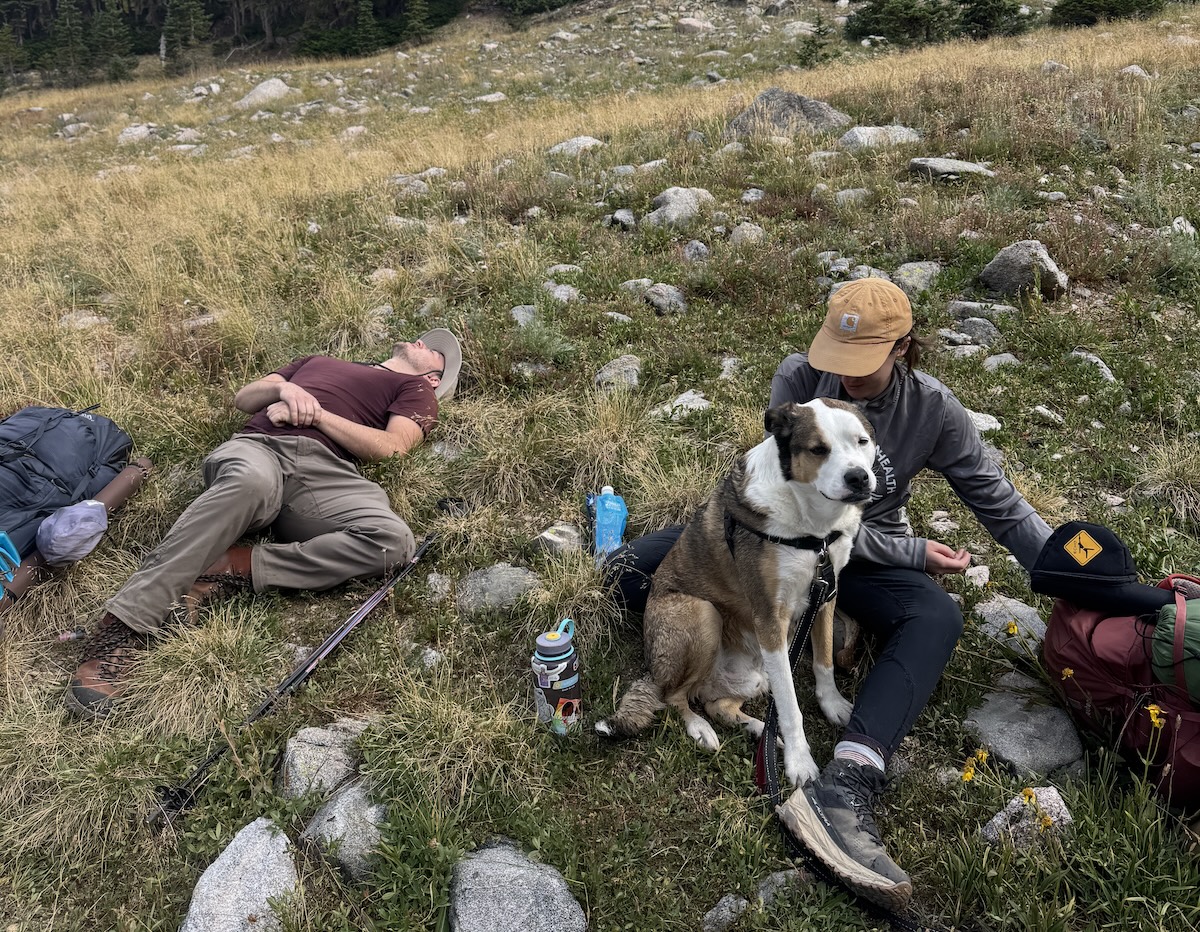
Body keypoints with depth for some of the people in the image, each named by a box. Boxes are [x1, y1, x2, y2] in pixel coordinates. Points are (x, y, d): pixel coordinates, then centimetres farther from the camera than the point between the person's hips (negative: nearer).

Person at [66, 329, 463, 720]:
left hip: (324, 470, -1)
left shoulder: (415, 387, 28)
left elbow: (390, 447, 7)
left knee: (393, 541, -32)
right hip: (257, 445, 1)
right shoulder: (317, 361, 39)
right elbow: (243, 398, 30)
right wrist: (283, 389, 9)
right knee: (251, 481, -39)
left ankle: (235, 568, -28)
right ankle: (123, 627, -40)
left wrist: (315, 413, 2)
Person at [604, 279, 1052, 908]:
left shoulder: (932, 409, -14)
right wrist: (912, 552, -17)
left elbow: (1002, 506, -6)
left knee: (938, 617, -36)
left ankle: (844, 786, -50)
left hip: (867, 555, 1)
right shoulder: (797, 379, -20)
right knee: (628, 573, -16)